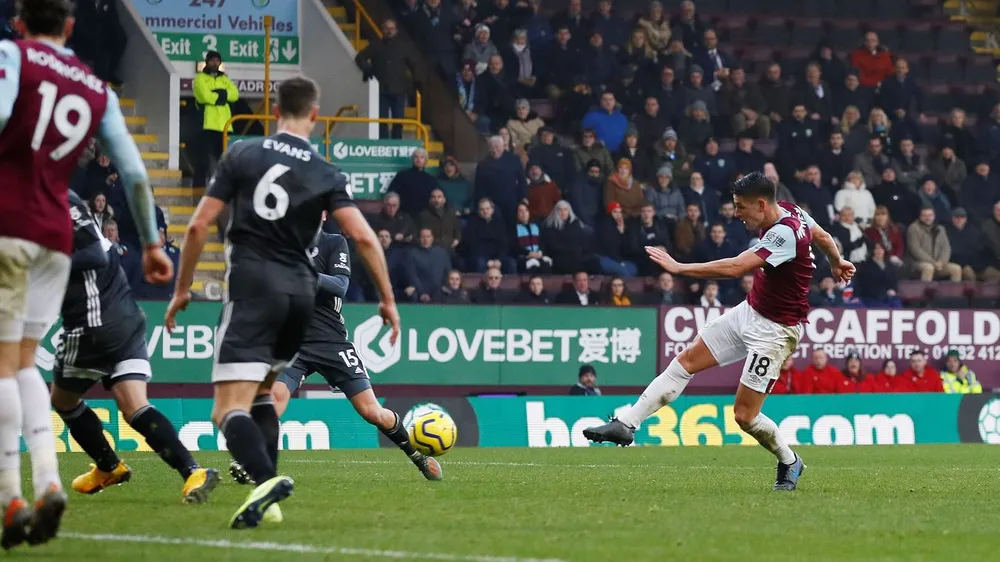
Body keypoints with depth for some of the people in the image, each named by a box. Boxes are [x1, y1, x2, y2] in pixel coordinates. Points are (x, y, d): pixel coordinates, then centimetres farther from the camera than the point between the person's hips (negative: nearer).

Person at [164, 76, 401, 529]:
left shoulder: (242, 155, 2)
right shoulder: (327, 175, 6)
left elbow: (198, 226, 0)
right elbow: (364, 237, -4)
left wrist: (182, 288, 10)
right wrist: (387, 300, 5)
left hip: (252, 288, -4)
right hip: (300, 292, 4)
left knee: (230, 410, -11)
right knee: (259, 392, 25)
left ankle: (265, 479, -38)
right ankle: (267, 497, 15)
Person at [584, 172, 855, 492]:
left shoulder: (785, 234, -30)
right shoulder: (788, 211, -2)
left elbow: (736, 267, -38)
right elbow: (822, 236, 19)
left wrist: (679, 268, -34)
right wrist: (836, 263, 41)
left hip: (775, 330, -9)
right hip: (750, 311, 9)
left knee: (744, 415, -5)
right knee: (687, 361, 3)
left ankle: (789, 463, 21)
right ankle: (626, 424, 4)